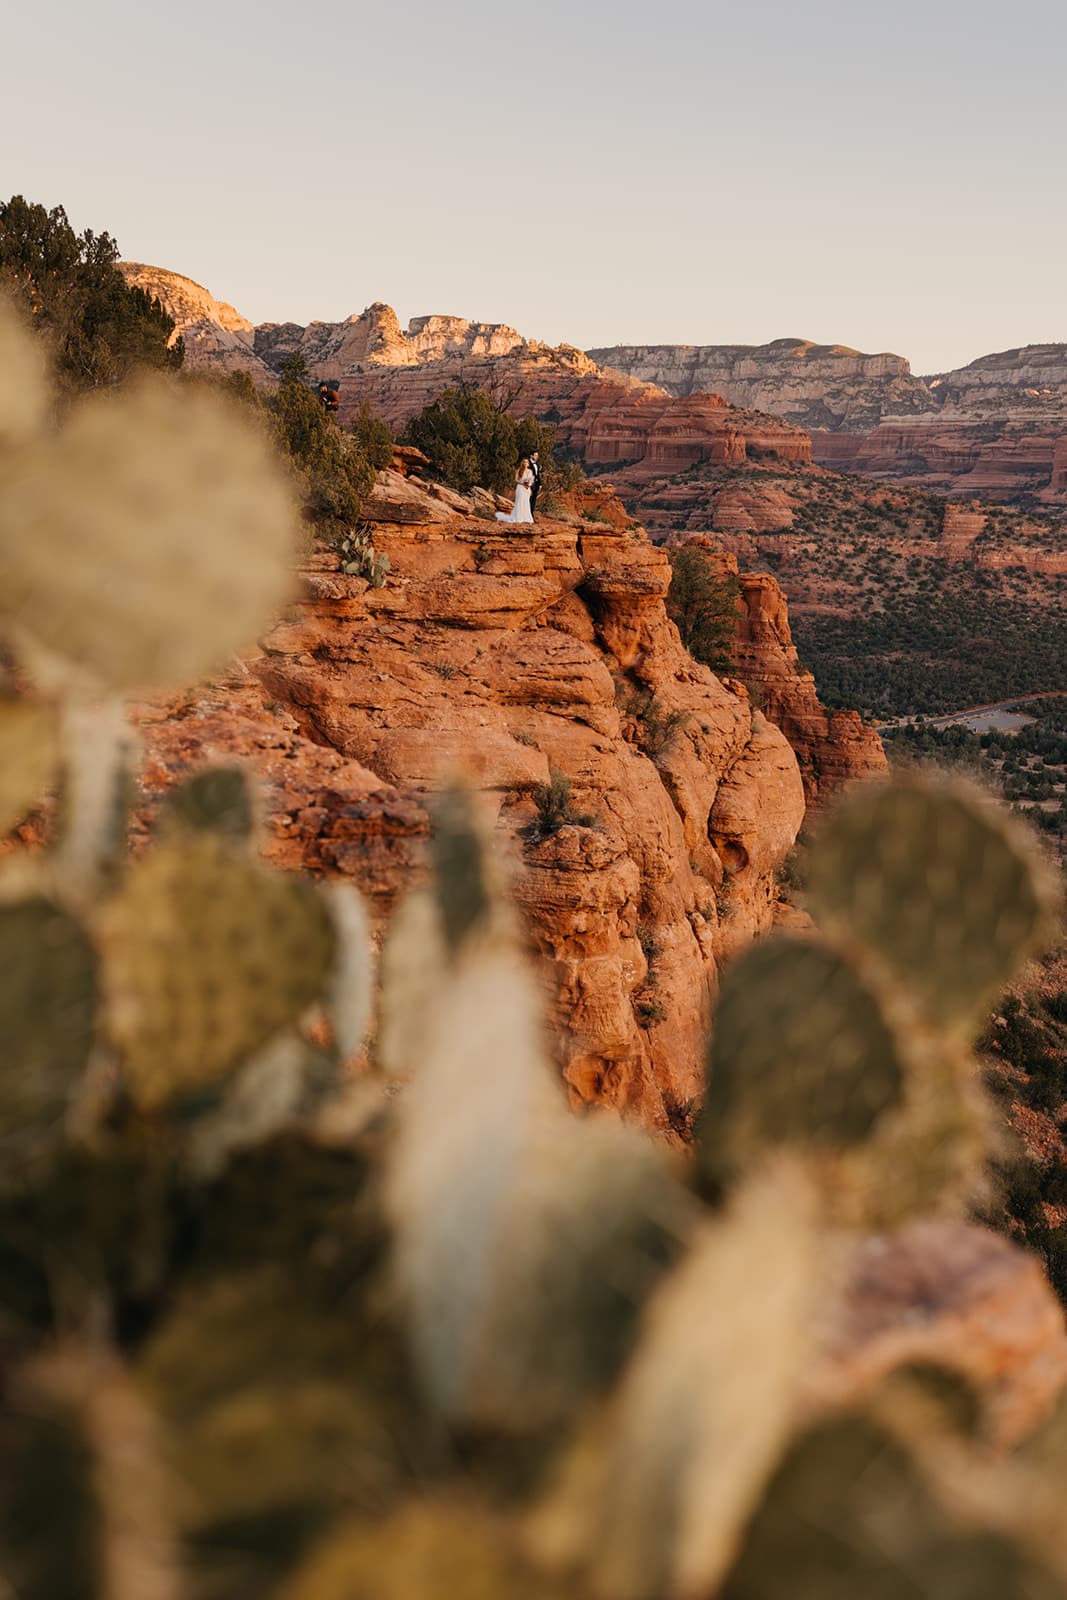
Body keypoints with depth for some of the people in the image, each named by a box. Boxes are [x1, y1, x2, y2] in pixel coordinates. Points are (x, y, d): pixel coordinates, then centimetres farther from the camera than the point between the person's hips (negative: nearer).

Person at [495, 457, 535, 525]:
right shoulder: (519, 470, -2)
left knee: (526, 503, 3)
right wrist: (523, 483, -17)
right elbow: (516, 480, -6)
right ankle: (518, 518, 0)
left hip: (527, 489, 4)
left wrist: (529, 484, -11)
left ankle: (526, 518, 6)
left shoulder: (530, 471, 11)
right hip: (520, 488, -4)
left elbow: (531, 481, 10)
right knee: (519, 503, -5)